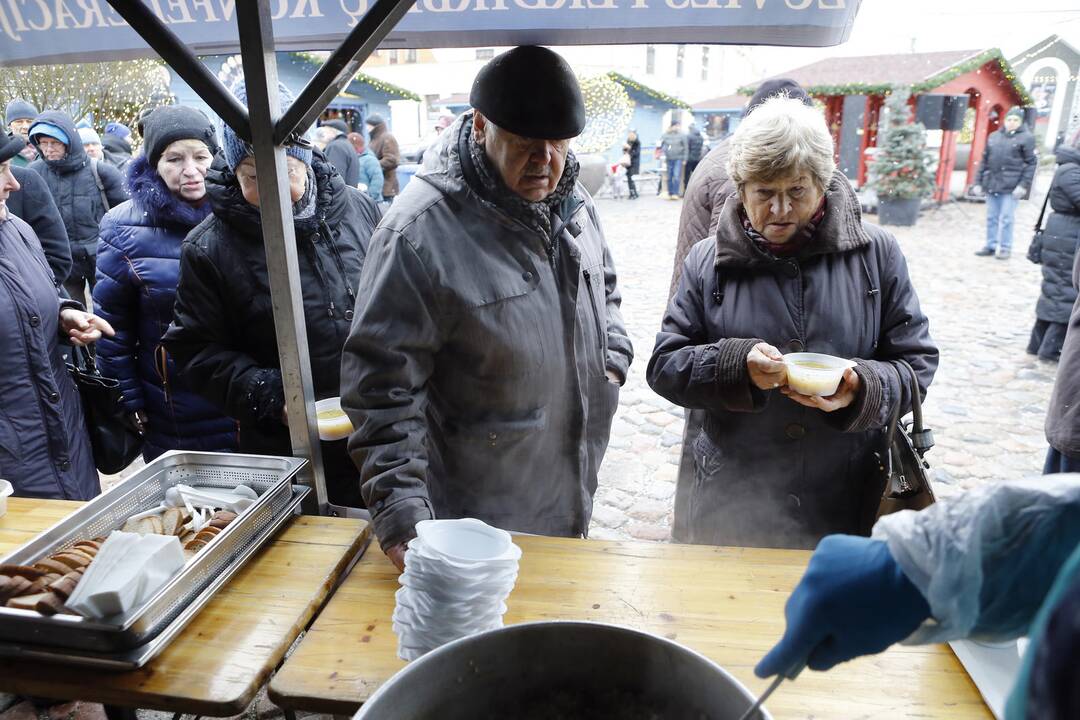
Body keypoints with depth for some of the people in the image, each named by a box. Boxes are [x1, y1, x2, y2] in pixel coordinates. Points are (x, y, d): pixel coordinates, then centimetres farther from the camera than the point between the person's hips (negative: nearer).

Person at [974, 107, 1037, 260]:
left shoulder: (1026, 138, -1)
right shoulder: (993, 137, 14)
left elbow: (1031, 164, -4)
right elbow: (985, 161, 17)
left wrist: (1024, 185, -12)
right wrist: (979, 182, 12)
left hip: (1011, 187, -5)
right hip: (992, 184, 5)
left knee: (1006, 218, -3)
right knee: (991, 218, 10)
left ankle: (1005, 248, 6)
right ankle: (991, 245, 20)